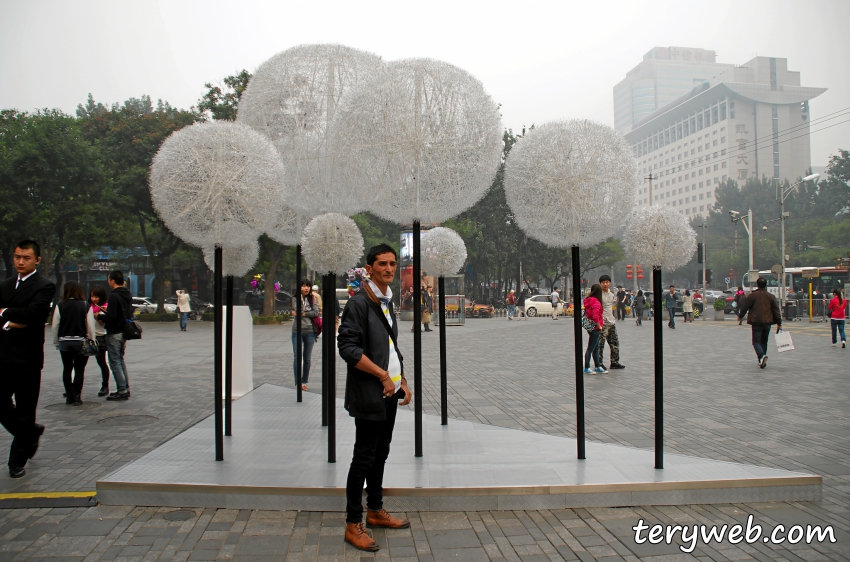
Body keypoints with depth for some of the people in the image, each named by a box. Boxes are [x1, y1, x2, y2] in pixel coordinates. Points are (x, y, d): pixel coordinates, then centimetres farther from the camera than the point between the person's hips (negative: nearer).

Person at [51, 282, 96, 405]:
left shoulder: (60, 306, -4)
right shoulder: (86, 306, -6)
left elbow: (55, 325, -2)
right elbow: (90, 326, -7)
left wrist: (56, 342, 8)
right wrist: (92, 341, 1)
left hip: (64, 341, 1)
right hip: (80, 341, -1)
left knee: (67, 369, 12)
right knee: (79, 369, 3)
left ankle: (69, 396, 16)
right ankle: (76, 396, -1)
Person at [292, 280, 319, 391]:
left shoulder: (312, 298, 6)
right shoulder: (295, 298, 1)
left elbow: (316, 312, -6)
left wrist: (303, 314, -12)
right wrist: (300, 299, -14)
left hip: (310, 331, 2)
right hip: (297, 331, -2)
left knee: (307, 358, 8)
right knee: (297, 357, -6)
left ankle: (304, 381, 17)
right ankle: (298, 382, 0)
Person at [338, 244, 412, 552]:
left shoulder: (387, 302, 14)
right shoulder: (359, 302, -12)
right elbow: (347, 347, -20)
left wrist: (403, 382, 11)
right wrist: (383, 375, -18)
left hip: (390, 392, 8)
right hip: (368, 393, -8)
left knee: (381, 454, 16)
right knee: (364, 458, -1)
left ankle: (376, 511, 30)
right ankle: (353, 524, 10)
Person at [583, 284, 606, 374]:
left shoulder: (588, 300, 7)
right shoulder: (596, 302, -21)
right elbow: (595, 317, -30)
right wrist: (599, 326, -17)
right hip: (595, 328, -9)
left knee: (596, 348, 18)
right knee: (591, 348, -1)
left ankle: (598, 367, 27)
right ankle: (586, 368, 6)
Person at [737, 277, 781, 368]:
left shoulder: (752, 295, -4)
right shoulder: (771, 297, 7)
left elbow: (745, 307, 1)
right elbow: (776, 310, 6)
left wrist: (740, 316, 17)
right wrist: (779, 323, 9)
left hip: (756, 322, -4)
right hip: (767, 323, 4)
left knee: (756, 341, -1)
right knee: (764, 342, 16)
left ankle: (762, 355, -28)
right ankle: (762, 361, 17)